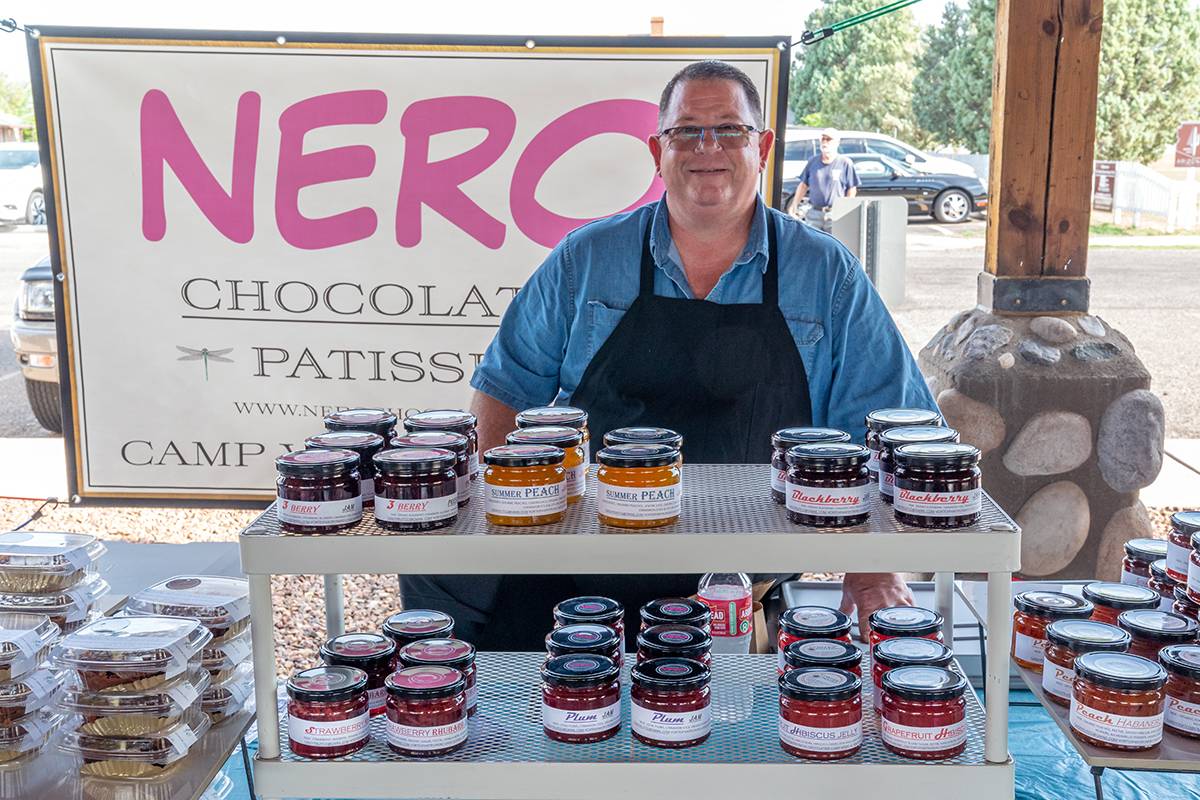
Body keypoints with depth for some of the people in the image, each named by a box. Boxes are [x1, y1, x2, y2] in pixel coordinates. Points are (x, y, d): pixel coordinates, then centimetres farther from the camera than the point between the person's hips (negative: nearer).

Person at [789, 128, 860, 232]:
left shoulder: (845, 163, 0)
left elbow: (852, 190, 3)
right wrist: (794, 206, 9)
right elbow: (803, 185, 16)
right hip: (814, 214, 3)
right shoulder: (813, 161, 10)